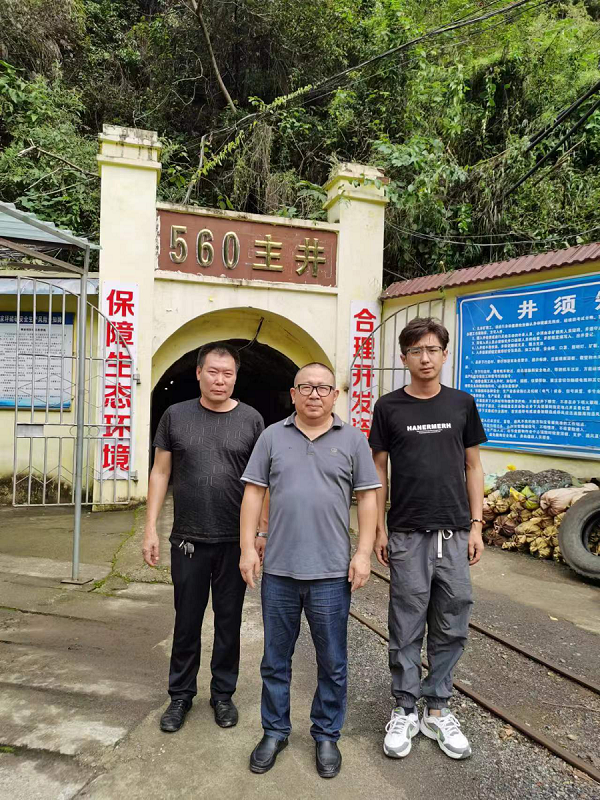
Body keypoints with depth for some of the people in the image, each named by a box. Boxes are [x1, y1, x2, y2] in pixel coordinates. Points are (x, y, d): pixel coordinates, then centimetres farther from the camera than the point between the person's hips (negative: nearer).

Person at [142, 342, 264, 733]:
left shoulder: (251, 419, -2)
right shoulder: (176, 415, 0)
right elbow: (161, 472, 4)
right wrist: (150, 528, 0)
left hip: (235, 541, 0)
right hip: (188, 540, 1)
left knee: (229, 621, 14)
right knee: (187, 621, 13)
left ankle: (223, 694, 32)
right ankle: (181, 695, 32)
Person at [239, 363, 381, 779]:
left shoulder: (353, 439, 2)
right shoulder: (272, 436, 4)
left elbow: (367, 498, 2)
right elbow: (253, 494, 4)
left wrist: (364, 552, -5)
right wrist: (248, 547, -1)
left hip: (332, 572, -1)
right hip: (278, 570, 1)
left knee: (333, 662, 13)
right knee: (276, 658, 15)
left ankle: (327, 735, 32)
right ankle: (275, 731, 34)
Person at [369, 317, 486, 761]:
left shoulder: (462, 404, 5)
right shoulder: (389, 406, -1)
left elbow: (473, 466, 9)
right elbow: (379, 469, 2)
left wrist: (476, 525, 4)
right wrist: (380, 529, -1)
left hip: (455, 535, 2)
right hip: (408, 536, -2)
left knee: (451, 628, 10)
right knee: (407, 628, 8)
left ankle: (438, 710, 28)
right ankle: (405, 711, 24)